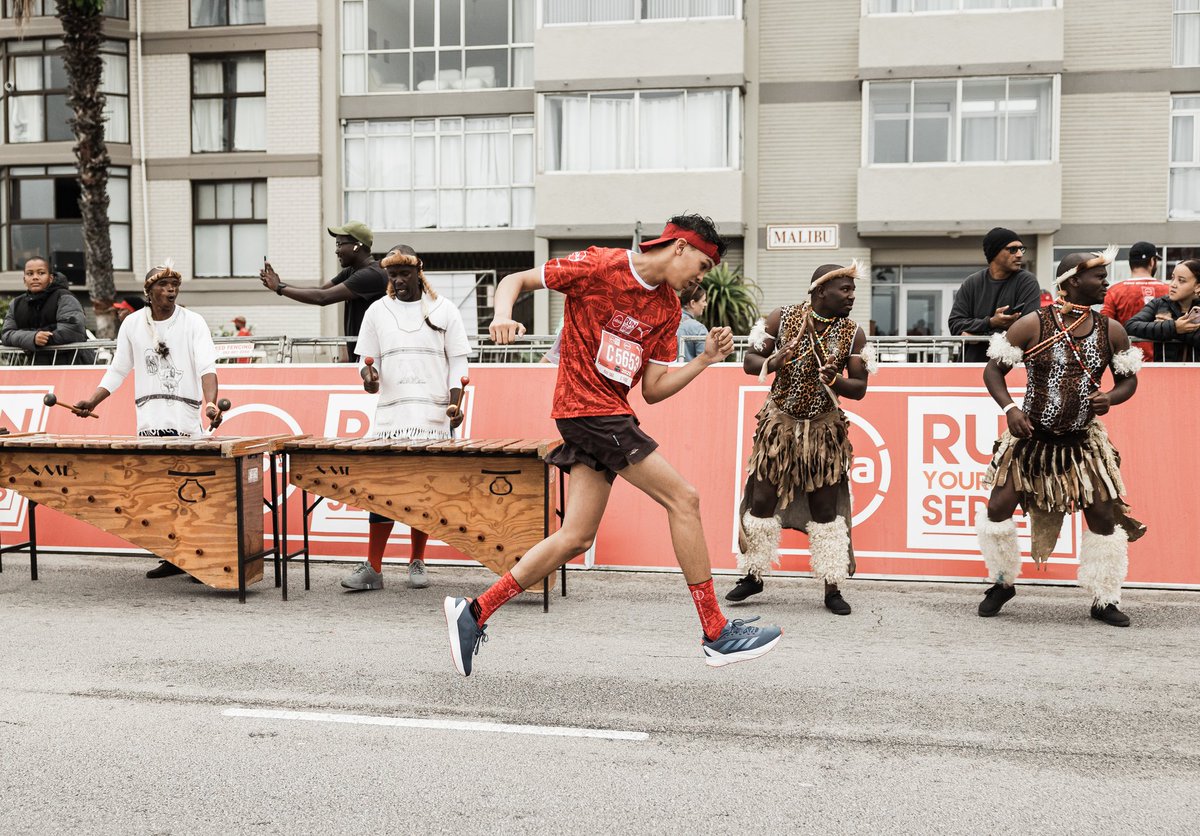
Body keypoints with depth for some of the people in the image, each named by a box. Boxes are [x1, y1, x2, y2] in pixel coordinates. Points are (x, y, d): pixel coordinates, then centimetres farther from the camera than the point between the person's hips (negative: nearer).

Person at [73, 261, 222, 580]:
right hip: (149, 419, 3)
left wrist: (211, 402, -28)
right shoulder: (132, 324, 10)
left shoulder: (193, 322, 1)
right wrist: (93, 401, 5)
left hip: (186, 419, -3)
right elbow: (118, 370, 18)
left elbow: (207, 367, -10)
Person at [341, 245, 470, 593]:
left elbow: (458, 362, 5)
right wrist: (368, 374, -10)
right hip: (389, 415, 1)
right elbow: (366, 358, 14)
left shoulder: (444, 310, 7)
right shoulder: (377, 312, 11)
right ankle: (372, 568, 0)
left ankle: (417, 563, 14)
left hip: (433, 417, -1)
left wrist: (455, 403, -8)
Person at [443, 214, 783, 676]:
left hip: (610, 414, 9)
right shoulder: (598, 266, -7)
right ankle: (717, 633, -1)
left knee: (576, 538, 5)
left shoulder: (667, 308, 13)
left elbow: (652, 390, 11)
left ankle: (474, 611, 14)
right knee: (683, 499, -9)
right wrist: (503, 316, -22)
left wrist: (705, 359, 1)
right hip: (589, 408, -8)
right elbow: (516, 280, -2)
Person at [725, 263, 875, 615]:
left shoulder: (853, 333, -5)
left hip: (824, 429, 0)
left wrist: (835, 381, -26)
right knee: (762, 500, 2)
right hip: (779, 423, 0)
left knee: (826, 508, 1)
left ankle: (832, 589, 10)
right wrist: (772, 363, -27)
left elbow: (859, 388, -4)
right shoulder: (782, 318, -8)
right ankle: (753, 576, 20)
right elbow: (749, 362, -5)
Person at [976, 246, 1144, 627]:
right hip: (1031, 437, -2)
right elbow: (993, 370, -6)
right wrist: (1010, 408, -20)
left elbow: (1128, 380, 9)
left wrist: (1110, 398, -13)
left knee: (1105, 517, 1)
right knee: (998, 508, -7)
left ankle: (1104, 601, 20)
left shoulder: (1112, 331, -1)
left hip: (1083, 442, 3)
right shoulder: (1033, 324, -11)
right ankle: (1002, 583, 18)